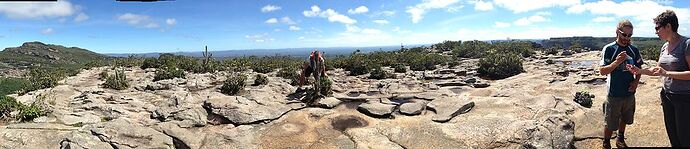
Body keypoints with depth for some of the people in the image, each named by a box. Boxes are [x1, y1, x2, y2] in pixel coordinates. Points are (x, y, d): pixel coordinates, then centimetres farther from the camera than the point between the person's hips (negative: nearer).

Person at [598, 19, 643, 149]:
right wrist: (617, 62, -30)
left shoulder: (634, 50, 3)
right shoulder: (608, 49, -11)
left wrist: (636, 81, -4)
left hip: (629, 93, 5)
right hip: (614, 94, -5)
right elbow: (602, 71, -15)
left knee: (624, 119, 21)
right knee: (610, 124, 4)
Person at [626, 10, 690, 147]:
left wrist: (667, 73, -25)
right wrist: (640, 71, 4)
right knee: (672, 135, 15)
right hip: (667, 95, 7)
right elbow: (658, 71, 17)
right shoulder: (664, 47, 8)